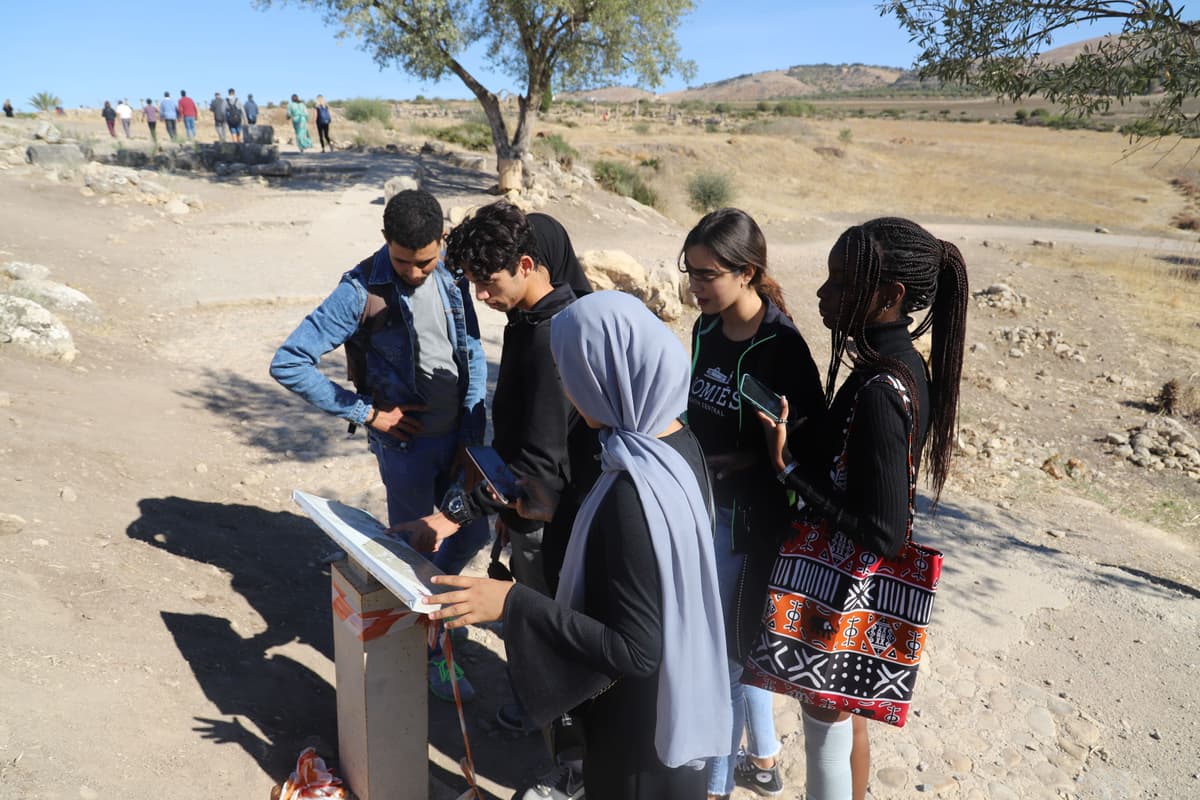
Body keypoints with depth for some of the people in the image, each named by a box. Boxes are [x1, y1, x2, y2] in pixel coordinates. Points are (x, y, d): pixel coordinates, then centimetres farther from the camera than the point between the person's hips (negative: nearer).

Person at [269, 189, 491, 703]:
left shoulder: (451, 276, -2)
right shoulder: (362, 291, -17)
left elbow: (473, 355, 4)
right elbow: (288, 363, -17)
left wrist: (473, 437, -2)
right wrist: (364, 412, -15)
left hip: (457, 435, 5)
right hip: (407, 442, -5)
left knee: (473, 530, 19)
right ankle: (429, 652, 31)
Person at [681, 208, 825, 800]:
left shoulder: (782, 347, -20)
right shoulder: (707, 329, 2)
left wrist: (736, 462, -20)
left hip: (751, 520, -8)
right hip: (705, 506, 8)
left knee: (725, 652, 7)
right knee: (737, 643, 22)